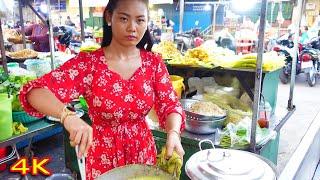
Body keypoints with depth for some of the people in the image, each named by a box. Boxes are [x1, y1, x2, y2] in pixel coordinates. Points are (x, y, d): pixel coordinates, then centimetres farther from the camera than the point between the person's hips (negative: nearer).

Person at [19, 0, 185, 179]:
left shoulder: (154, 62, -6)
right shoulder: (87, 63, -14)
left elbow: (170, 105, -7)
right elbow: (34, 92, -21)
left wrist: (173, 133, -29)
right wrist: (68, 116, -41)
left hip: (144, 153, 2)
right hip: (103, 157, -2)